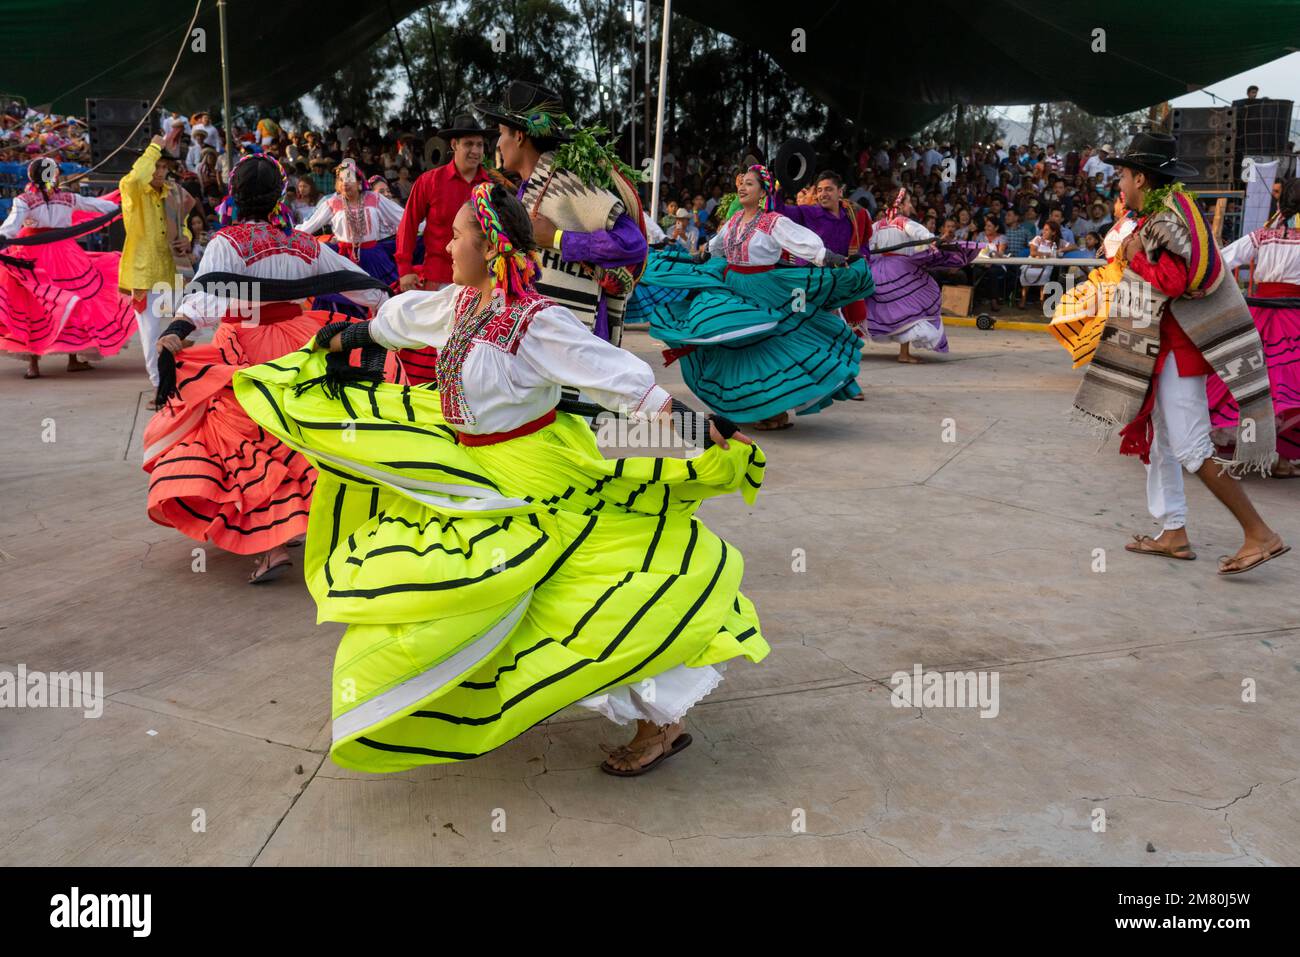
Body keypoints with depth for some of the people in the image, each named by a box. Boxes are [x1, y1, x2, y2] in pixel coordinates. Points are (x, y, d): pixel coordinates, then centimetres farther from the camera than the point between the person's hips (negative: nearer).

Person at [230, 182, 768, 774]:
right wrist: (342, 339, 37)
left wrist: (698, 425, -28)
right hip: (474, 469, 9)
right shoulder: (461, 302, 3)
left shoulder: (538, 322, -21)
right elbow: (402, 317, 22)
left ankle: (661, 720, 2)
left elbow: (618, 376, -24)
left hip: (532, 480, -9)